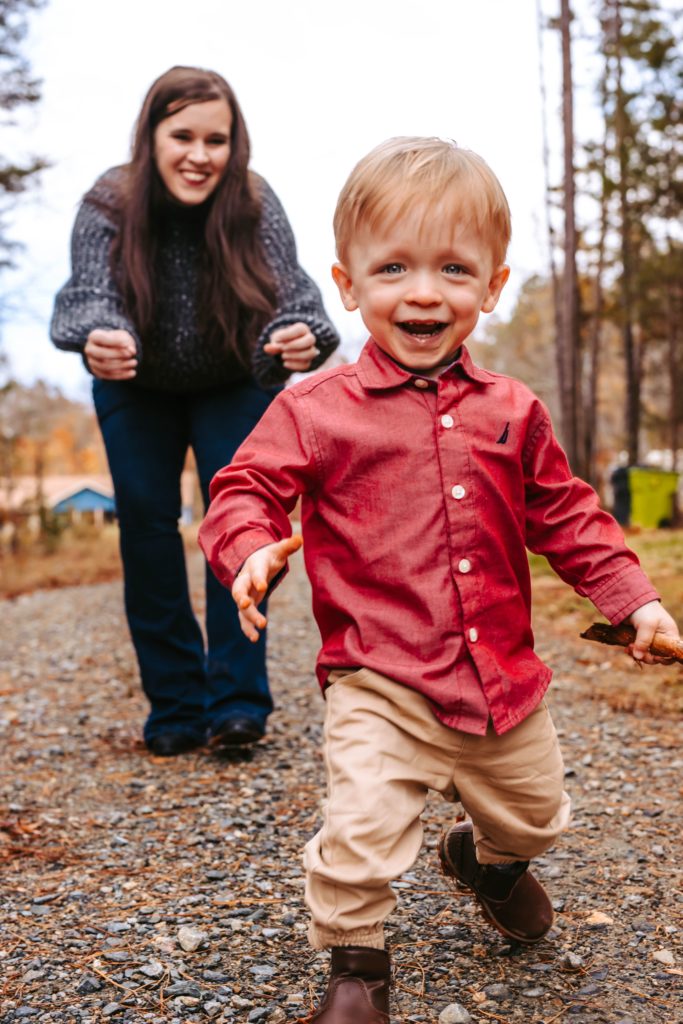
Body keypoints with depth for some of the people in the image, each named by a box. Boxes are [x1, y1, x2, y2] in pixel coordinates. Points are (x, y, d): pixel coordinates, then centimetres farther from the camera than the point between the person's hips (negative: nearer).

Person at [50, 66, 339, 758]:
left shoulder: (256, 206, -26)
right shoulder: (107, 206, -26)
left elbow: (289, 293, -37)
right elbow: (91, 293, -39)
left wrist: (302, 337, -61)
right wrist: (99, 342, -63)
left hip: (235, 384, 0)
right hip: (136, 388, 1)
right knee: (144, 519, -7)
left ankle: (237, 700, -9)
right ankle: (175, 707, 2)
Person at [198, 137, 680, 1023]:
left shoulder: (512, 413, 3)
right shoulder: (317, 410, -8)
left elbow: (566, 517, 11)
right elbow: (246, 488, -8)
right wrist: (253, 549, -29)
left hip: (503, 675, 5)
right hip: (381, 684, -4)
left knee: (534, 812, 22)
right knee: (363, 826, -20)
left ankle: (488, 858, 59)